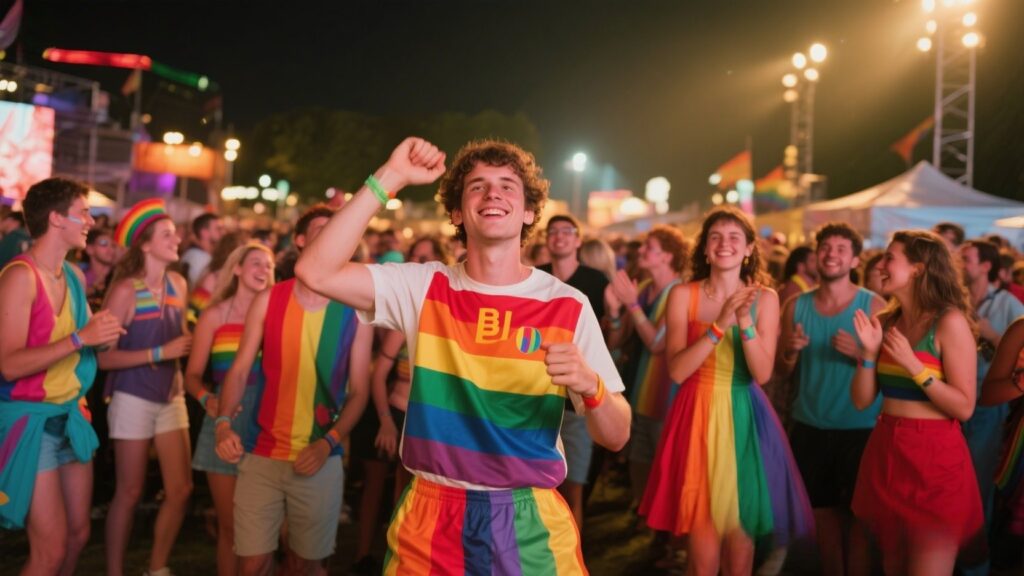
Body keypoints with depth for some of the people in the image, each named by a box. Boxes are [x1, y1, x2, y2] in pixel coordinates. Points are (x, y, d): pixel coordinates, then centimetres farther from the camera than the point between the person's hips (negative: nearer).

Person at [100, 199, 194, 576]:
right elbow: (104, 356, -18)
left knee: (181, 489, 6)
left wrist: (179, 368, 5)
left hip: (170, 397, 6)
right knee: (130, 493, 3)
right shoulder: (126, 290, -15)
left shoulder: (178, 284, 3)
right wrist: (160, 353, -20)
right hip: (133, 399, -6)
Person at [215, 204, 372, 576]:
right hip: (262, 455, 0)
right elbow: (240, 370, 1)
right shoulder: (268, 301, 1)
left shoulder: (355, 312, -1)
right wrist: (223, 423, -16)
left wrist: (328, 442, -14)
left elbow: (359, 391, -1)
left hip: (321, 461, 0)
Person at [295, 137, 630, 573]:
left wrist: (589, 385, -28)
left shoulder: (568, 306, -6)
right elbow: (316, 272, -16)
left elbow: (616, 437, -6)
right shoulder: (423, 287, -2)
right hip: (431, 519, 1)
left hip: (529, 524, -1)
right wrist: (390, 179, -17)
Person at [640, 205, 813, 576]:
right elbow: (677, 370, -12)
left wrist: (746, 323, -20)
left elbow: (762, 374, -6)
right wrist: (720, 325, -21)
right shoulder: (683, 295, -3)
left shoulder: (765, 298, 1)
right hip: (698, 417, -1)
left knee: (740, 534, 8)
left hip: (744, 420, 1)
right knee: (702, 543, 3)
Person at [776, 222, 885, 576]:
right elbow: (781, 372, 5)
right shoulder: (796, 306, 1)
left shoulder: (874, 305, -7)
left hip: (860, 429, -3)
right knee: (824, 510, 14)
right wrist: (790, 351, -16)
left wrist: (861, 354, -25)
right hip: (810, 427, 3)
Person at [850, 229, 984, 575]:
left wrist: (913, 366, -21)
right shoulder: (885, 322, 6)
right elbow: (861, 400, 4)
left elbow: (964, 407, -14)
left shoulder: (949, 322, -11)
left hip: (934, 456, -6)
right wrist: (869, 352, -9)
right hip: (886, 452, 6)